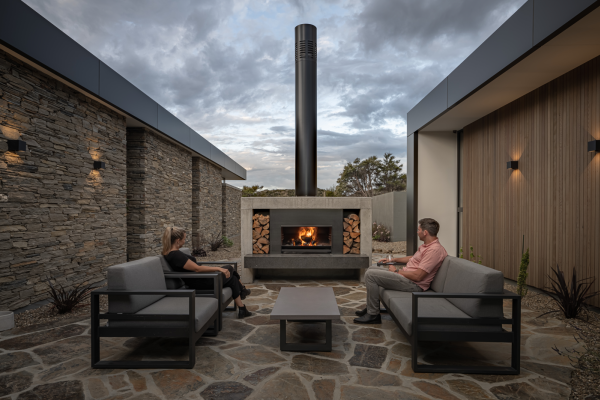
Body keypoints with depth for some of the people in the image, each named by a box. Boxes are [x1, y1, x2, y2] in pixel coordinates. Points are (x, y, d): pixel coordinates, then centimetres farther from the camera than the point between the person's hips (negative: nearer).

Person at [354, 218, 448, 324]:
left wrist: (396, 271, -13)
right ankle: (371, 307, 20)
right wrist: (393, 259, 25)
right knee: (372, 268, 16)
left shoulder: (434, 249, -22)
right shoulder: (426, 245, 11)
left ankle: (373, 315, -7)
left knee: (370, 275, -17)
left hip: (413, 284, -11)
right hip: (406, 274, 11)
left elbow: (417, 276, -26)